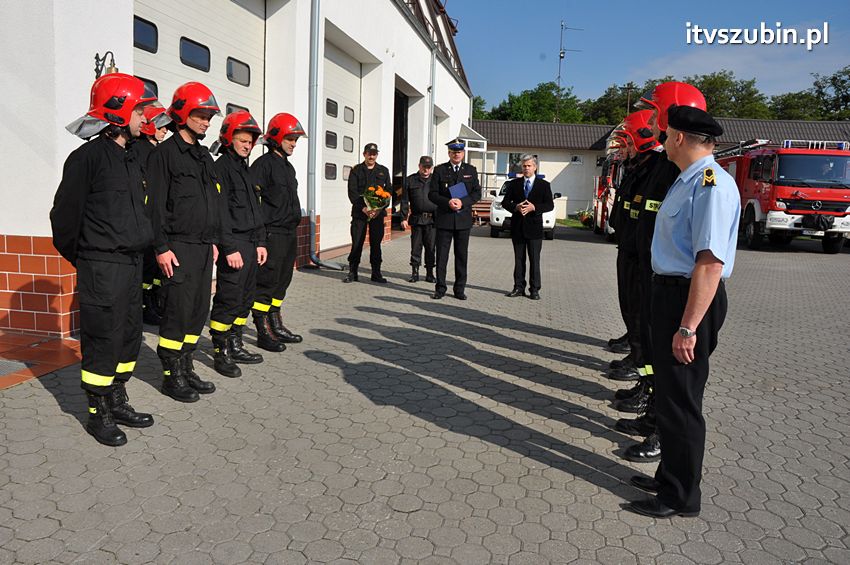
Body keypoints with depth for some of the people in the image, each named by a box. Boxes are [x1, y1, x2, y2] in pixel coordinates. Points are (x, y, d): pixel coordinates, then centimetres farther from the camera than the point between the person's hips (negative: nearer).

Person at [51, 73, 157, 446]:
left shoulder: (130, 159, 14)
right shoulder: (88, 156, -12)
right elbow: (64, 214, -9)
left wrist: (139, 251, 17)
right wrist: (82, 259, 2)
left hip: (131, 264, 8)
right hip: (101, 268, -8)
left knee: (130, 336, 14)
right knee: (103, 341, 0)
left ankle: (117, 403, 28)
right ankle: (98, 414, 14)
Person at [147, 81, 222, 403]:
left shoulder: (204, 155, 18)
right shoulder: (165, 153, -6)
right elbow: (157, 204, -11)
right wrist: (162, 247, -16)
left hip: (204, 247, 8)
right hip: (179, 247, -8)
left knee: (198, 310, 10)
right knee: (178, 311, -4)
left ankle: (186, 369, 21)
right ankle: (171, 376, 8)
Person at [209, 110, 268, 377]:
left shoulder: (245, 169, 20)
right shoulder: (221, 167, -8)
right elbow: (221, 212, -16)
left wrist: (260, 242, 16)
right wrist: (230, 248, -20)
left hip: (250, 244, 9)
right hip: (233, 244, -9)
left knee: (245, 298, 13)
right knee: (229, 300, -7)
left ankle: (235, 345, 23)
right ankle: (220, 353, 2)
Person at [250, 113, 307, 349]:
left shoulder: (288, 167, 19)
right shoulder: (264, 164, -9)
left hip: (289, 233, 9)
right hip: (272, 233, -9)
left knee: (282, 281, 14)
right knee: (267, 282, -5)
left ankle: (276, 326, 25)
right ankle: (263, 332, 2)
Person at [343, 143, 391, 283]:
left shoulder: (384, 171, 12)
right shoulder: (356, 170, 5)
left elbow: (389, 190, 6)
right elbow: (352, 192, -3)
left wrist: (380, 208, -8)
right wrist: (363, 208, -16)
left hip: (378, 212, 2)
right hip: (359, 212, -2)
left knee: (376, 243, 5)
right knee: (357, 243, -1)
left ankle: (376, 273, 12)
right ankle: (352, 273, 8)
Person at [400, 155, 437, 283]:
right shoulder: (410, 180, 7)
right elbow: (405, 201, 6)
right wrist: (404, 218, 0)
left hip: (432, 219, 0)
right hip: (416, 219, 0)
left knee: (430, 247, 4)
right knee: (416, 247, 3)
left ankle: (429, 273, 12)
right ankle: (415, 272, 12)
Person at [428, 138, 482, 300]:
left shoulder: (471, 170, 10)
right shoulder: (440, 170, 5)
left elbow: (477, 193, 4)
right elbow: (432, 194, 0)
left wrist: (462, 202, -13)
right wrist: (448, 202, -16)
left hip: (463, 219, 1)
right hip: (444, 219, -1)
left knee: (461, 256, 6)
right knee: (441, 255, 1)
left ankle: (460, 289, 13)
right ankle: (440, 288, 9)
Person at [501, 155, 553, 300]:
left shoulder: (544, 185, 4)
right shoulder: (514, 184, 9)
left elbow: (550, 205, -2)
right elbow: (505, 202, 6)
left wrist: (534, 207, -17)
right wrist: (516, 207, -14)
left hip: (534, 227, -2)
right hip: (517, 227, 2)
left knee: (534, 260, -1)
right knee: (519, 259, 8)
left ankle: (534, 290, 4)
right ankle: (519, 288, 14)